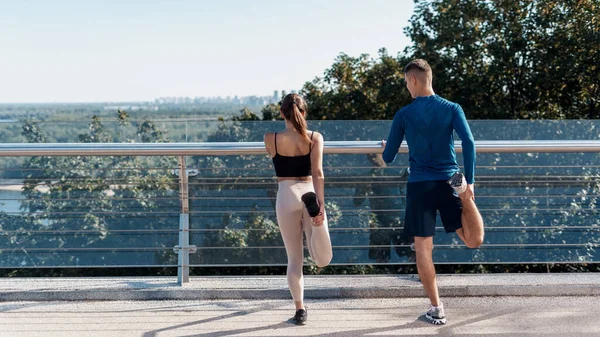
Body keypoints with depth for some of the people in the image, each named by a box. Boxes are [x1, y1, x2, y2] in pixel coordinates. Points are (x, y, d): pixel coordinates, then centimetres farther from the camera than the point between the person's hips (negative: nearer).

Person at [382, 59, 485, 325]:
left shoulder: (403, 115, 0)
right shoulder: (452, 109, 3)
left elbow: (388, 158, 5)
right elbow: (468, 143, -11)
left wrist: (386, 148, 29)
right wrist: (470, 183, -8)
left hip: (419, 185, -1)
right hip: (448, 181, 1)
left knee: (423, 248, 5)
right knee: (473, 240, 9)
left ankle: (436, 309, 6)